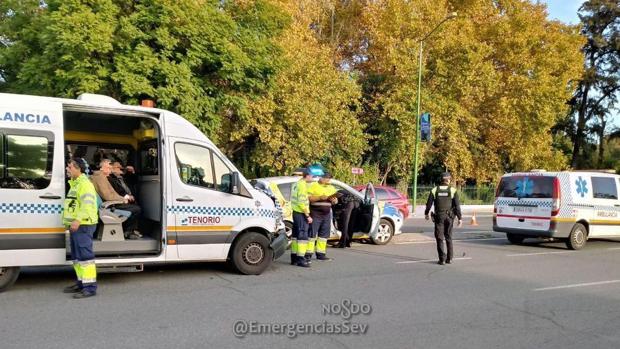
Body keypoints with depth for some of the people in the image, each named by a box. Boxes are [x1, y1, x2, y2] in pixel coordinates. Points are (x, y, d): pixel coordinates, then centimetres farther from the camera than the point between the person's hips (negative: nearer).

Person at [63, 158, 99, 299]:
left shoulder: (85, 184, -13)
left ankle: (90, 287, -10)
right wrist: (68, 221, 25)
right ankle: (81, 282, 26)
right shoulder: (74, 184, 22)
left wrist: (78, 220, -33)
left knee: (84, 256, -11)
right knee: (76, 256, 16)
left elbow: (87, 205, -25)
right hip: (75, 227, 11)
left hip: (83, 225, -11)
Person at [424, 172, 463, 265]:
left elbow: (429, 203, 3)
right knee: (448, 237, 14)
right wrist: (460, 218, -2)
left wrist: (426, 213, 18)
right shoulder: (453, 190, -3)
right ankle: (449, 258, 17)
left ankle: (442, 259, -2)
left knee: (440, 238, 4)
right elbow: (457, 205, -6)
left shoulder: (435, 190, -1)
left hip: (439, 216, -1)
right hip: (449, 216, 1)